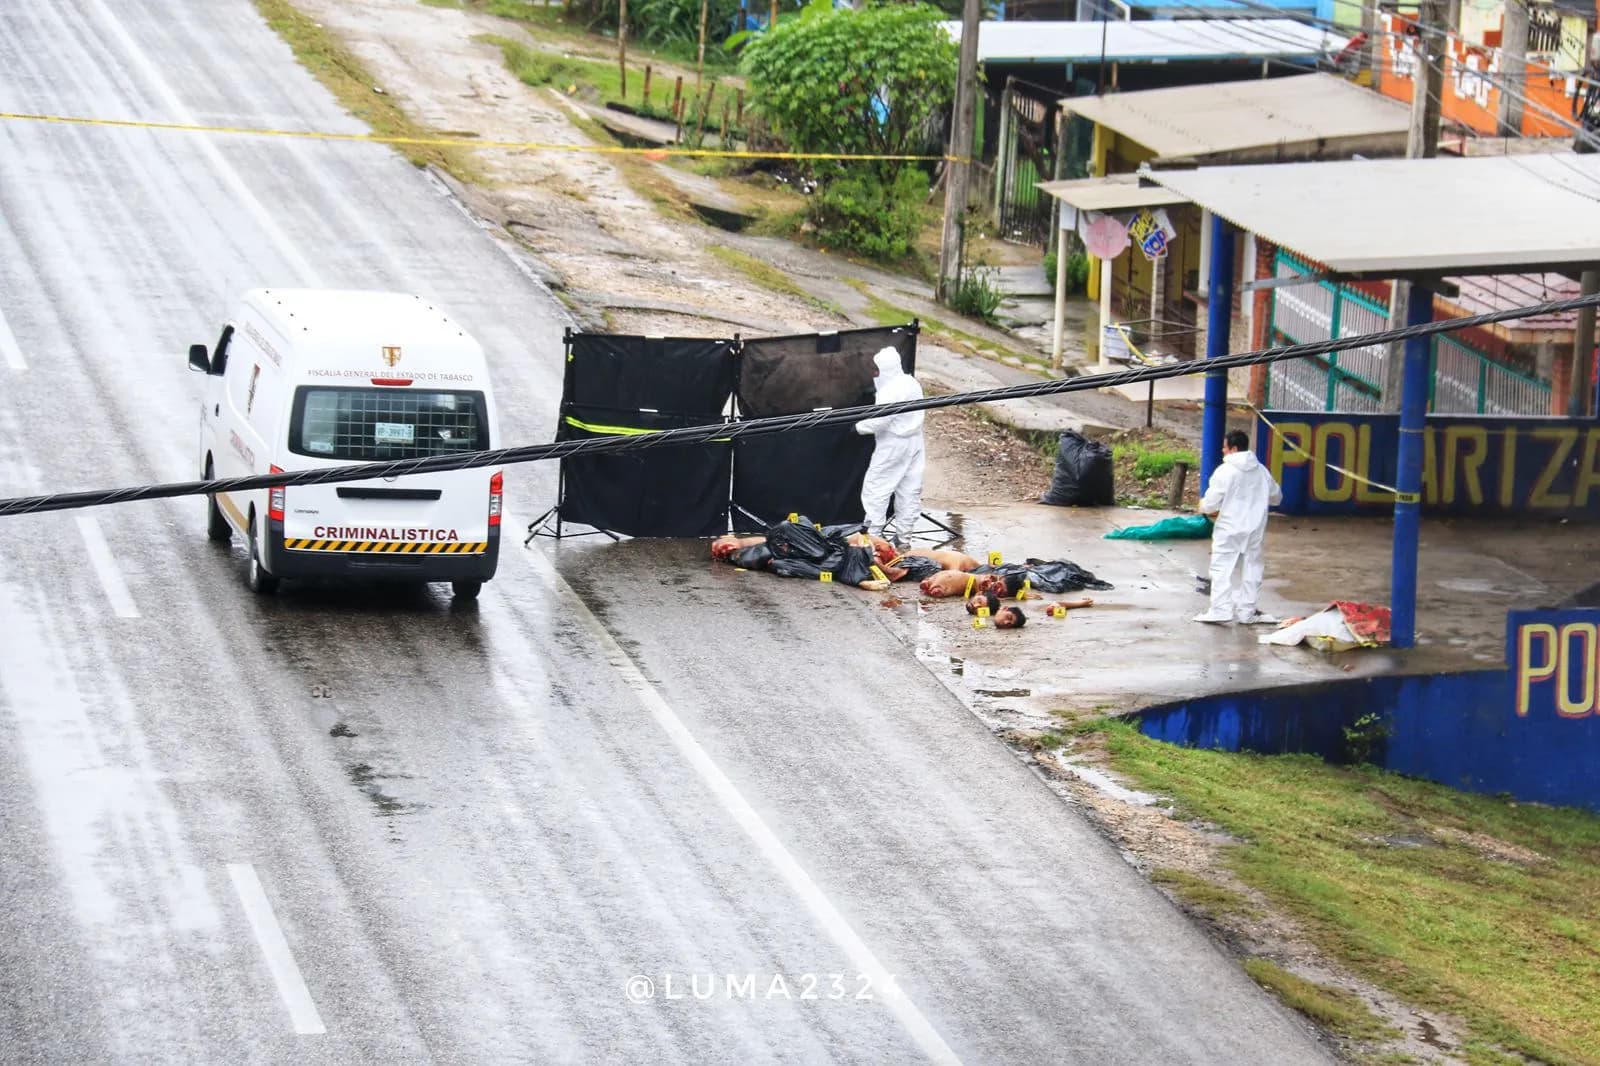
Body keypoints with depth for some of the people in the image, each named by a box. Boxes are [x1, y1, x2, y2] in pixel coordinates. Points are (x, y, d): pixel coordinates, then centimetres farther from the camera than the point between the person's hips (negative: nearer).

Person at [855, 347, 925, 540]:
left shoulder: (890, 391, -22)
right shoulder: (911, 383, 7)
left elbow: (879, 421, -25)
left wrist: (859, 427, -9)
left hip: (893, 445, -9)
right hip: (914, 442, 9)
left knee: (875, 487, -1)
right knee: (910, 489, 11)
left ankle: (873, 531, -2)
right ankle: (905, 532, 16)